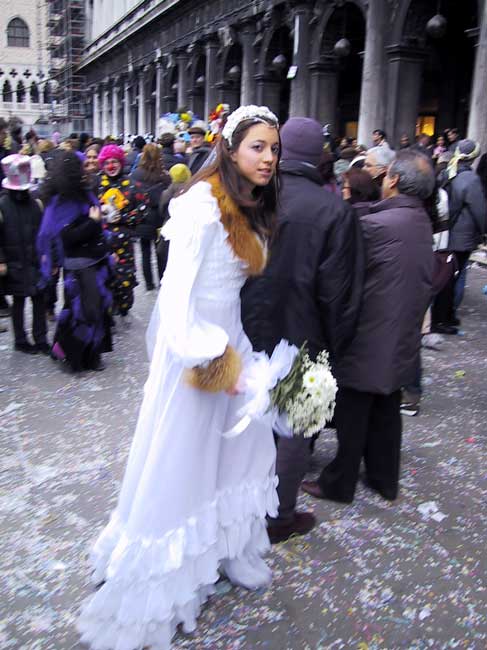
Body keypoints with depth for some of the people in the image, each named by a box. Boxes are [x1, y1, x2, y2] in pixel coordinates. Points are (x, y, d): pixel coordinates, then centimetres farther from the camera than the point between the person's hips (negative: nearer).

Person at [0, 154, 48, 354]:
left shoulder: (35, 203, 2)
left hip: (37, 263, 3)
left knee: (39, 299, 7)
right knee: (18, 302, 10)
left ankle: (41, 340, 18)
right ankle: (20, 341, 24)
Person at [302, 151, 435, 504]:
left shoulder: (374, 224, -21)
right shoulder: (425, 225, 3)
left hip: (369, 337, -7)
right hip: (402, 338, 7)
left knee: (352, 415, 6)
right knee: (386, 411, 19)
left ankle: (339, 483, 21)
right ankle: (385, 478, 33)